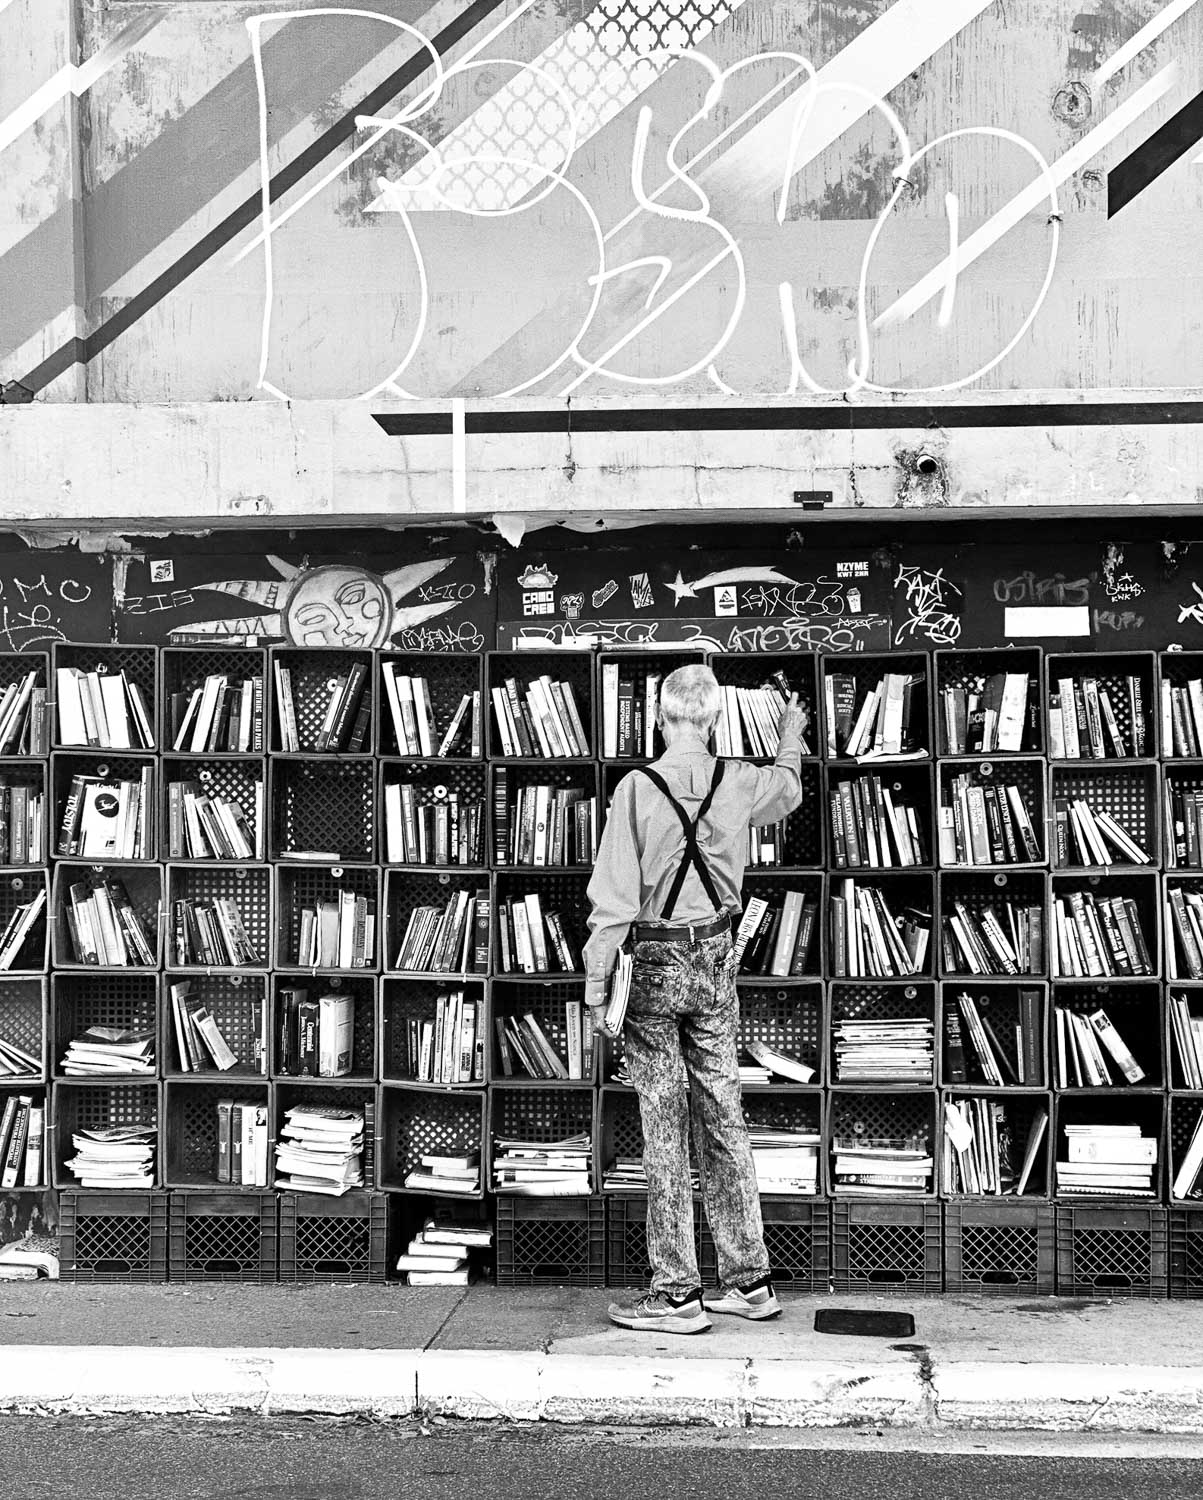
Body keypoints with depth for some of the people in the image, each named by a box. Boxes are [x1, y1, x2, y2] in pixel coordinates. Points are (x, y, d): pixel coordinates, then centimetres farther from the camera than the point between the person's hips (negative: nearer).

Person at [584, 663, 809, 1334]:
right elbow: (790, 787, 25)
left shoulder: (638, 786, -12)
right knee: (724, 1119, 12)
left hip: (655, 960, -4)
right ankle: (750, 1279, 20)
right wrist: (791, 737, 45)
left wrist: (596, 986, -7)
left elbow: (613, 897, -13)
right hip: (717, 959, 4)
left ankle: (678, 1292, 7)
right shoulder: (739, 781, 0)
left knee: (664, 1129, 2)